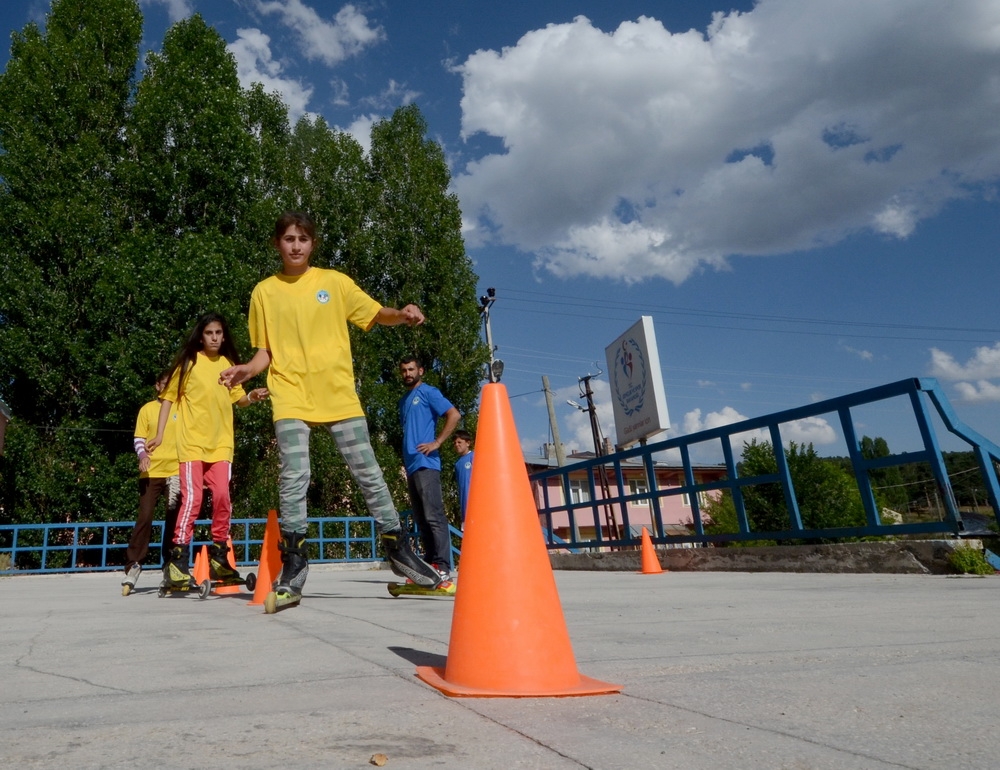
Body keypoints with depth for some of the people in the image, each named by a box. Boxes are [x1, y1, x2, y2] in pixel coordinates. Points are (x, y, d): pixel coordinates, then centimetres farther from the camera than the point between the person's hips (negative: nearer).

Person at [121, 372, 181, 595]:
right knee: (144, 517, -6)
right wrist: (142, 455, -15)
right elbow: (138, 439, 5)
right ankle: (132, 566, -1)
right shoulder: (147, 409, 6)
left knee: (173, 519, 4)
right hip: (151, 472, -1)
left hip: (176, 471, 1)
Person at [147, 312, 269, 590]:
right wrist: (160, 434, -1)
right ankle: (177, 560, -3)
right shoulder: (188, 362, 0)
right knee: (192, 498, -10)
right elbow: (169, 397, 4)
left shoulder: (229, 364, 10)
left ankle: (218, 556, 12)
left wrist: (251, 397, -5)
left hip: (220, 443, 3)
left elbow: (236, 398, 18)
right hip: (191, 442, -3)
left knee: (222, 497, -2)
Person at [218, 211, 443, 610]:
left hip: (339, 394, 0)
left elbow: (377, 314, 9)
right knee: (293, 479, -8)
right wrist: (247, 368, -8)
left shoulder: (335, 281, 7)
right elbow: (266, 350, 12)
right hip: (291, 397, 0)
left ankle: (398, 548, 13)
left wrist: (402, 314, -12)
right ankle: (293, 563, 4)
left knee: (368, 473, 2)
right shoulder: (264, 291, 9)